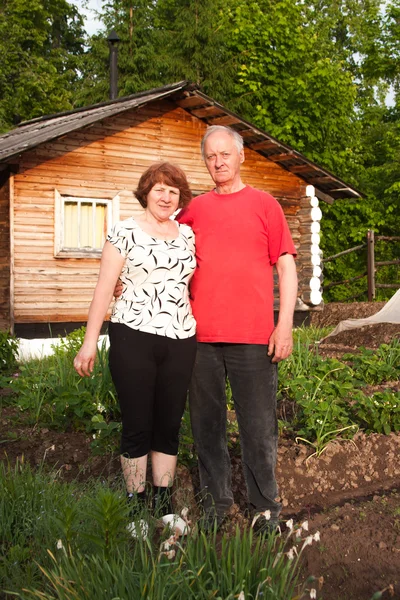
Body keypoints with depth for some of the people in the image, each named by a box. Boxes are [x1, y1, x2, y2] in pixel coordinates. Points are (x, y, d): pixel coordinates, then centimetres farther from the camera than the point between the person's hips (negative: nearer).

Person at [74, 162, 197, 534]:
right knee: (137, 426, 2)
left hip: (180, 342, 4)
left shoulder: (186, 234, 13)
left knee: (169, 426, 9)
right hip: (133, 339, -4)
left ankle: (163, 505, 22)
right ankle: (136, 506, 18)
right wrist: (89, 342, -6)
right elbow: (104, 287, -2)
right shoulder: (126, 232, 1)